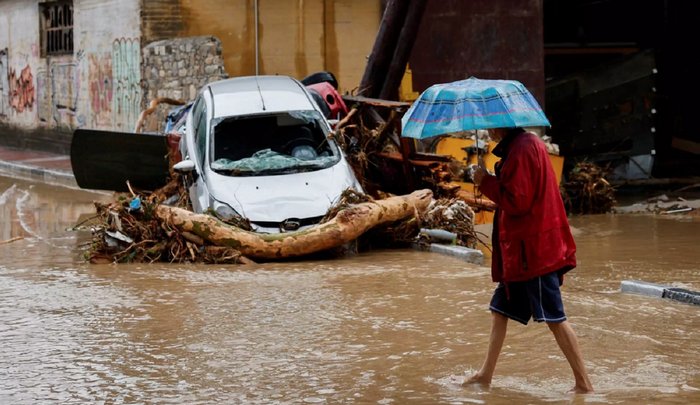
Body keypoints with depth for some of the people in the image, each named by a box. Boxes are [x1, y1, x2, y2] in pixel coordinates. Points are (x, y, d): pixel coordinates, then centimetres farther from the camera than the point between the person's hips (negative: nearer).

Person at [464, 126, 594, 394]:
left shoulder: (521, 150, -19)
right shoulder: (527, 144, 13)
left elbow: (517, 201, -22)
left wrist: (486, 183, -12)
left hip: (533, 250, -11)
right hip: (520, 249, 11)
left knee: (554, 318, -7)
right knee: (500, 309, 17)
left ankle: (584, 384, -4)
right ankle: (486, 374, 25)